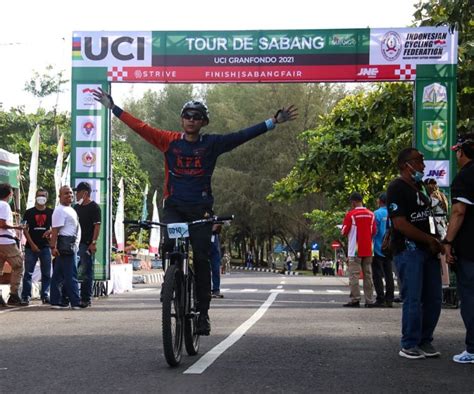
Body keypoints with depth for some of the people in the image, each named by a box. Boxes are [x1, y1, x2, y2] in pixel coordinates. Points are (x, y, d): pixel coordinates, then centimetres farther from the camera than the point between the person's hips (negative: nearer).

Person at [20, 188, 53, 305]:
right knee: (28, 273, -4)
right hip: (31, 247, -2)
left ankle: (45, 295, 10)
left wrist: (50, 231, -11)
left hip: (45, 246, 2)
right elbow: (25, 229, 2)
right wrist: (32, 244, -8)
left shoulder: (51, 212, 8)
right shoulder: (29, 212, 4)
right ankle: (25, 297, -3)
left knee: (46, 273, 3)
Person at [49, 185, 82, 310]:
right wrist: (53, 247, -24)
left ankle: (57, 301, 12)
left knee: (59, 275, 10)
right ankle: (75, 302, -8)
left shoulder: (71, 209, 20)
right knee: (71, 275, -8)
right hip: (66, 244, -10)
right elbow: (55, 230, -18)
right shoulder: (60, 210, -11)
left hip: (72, 245, 10)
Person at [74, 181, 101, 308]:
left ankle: (86, 298, -1)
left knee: (86, 272, -4)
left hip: (87, 244, -8)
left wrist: (94, 242, -20)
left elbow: (97, 226, -12)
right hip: (76, 243, 8)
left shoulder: (94, 207, -6)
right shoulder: (77, 207, 17)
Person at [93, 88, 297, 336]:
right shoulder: (169, 141, 4)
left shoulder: (212, 144, 2)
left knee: (201, 259, -3)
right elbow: (139, 127, 4)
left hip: (200, 208, 0)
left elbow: (242, 136, -1)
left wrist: (274, 121, -6)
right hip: (174, 206, 0)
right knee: (170, 244, -24)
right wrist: (112, 107, 2)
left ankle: (203, 313, 3)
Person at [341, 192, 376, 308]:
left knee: (354, 275, -1)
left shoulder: (351, 214, -9)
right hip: (368, 250, 5)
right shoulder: (371, 214, 5)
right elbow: (374, 231, 11)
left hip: (355, 250, -5)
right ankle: (369, 300, 8)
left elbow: (344, 232, -5)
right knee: (368, 275, 8)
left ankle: (355, 300, -5)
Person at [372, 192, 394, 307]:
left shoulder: (377, 213, -12)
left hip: (378, 249, -5)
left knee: (377, 275, 0)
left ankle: (381, 299, -4)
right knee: (389, 275, 10)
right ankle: (389, 299, 11)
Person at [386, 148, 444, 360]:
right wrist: (430, 240, -10)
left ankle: (425, 341, 19)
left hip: (428, 249, 8)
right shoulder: (397, 188, -9)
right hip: (408, 249, -8)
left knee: (434, 299, 8)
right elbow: (400, 224, -17)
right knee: (413, 299, -8)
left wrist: (436, 241, 7)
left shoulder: (420, 187, 19)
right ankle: (409, 345, 2)